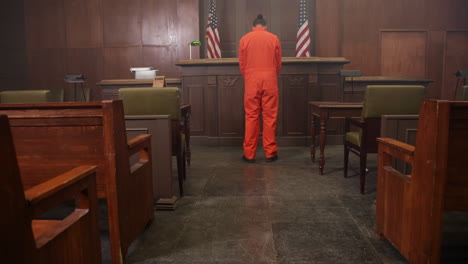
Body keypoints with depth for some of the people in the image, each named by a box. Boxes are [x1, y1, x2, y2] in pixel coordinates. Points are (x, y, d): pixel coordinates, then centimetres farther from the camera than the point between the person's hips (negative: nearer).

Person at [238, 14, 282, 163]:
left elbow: (241, 64, 8)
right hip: (270, 81, 0)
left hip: (251, 82, 0)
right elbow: (278, 64, 10)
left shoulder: (244, 39, 5)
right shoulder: (274, 38, 6)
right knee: (270, 117, 3)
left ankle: (249, 154, 6)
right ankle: (270, 153, 6)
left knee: (251, 117, 3)